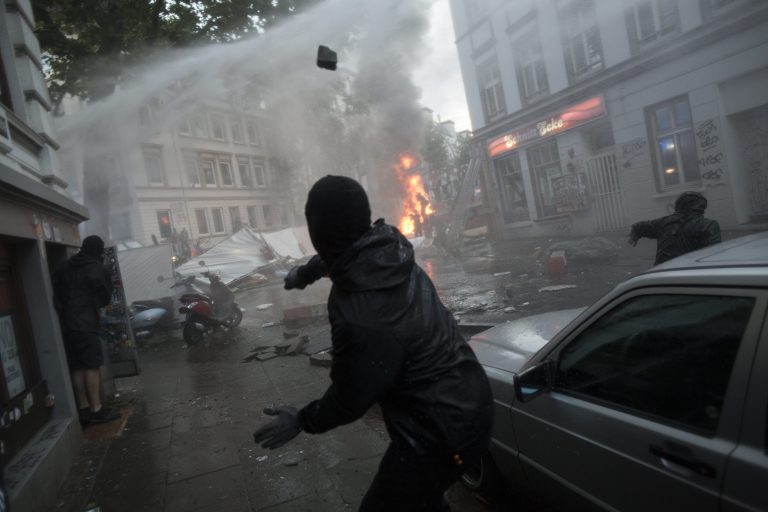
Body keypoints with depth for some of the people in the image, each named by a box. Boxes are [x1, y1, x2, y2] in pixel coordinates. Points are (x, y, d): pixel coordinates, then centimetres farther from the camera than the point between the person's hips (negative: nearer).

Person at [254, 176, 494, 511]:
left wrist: (301, 421, 3)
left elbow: (349, 400, -16)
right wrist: (303, 273, 35)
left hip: (442, 432, -8)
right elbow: (338, 256, 15)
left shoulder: (362, 321, -35)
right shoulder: (391, 247, -9)